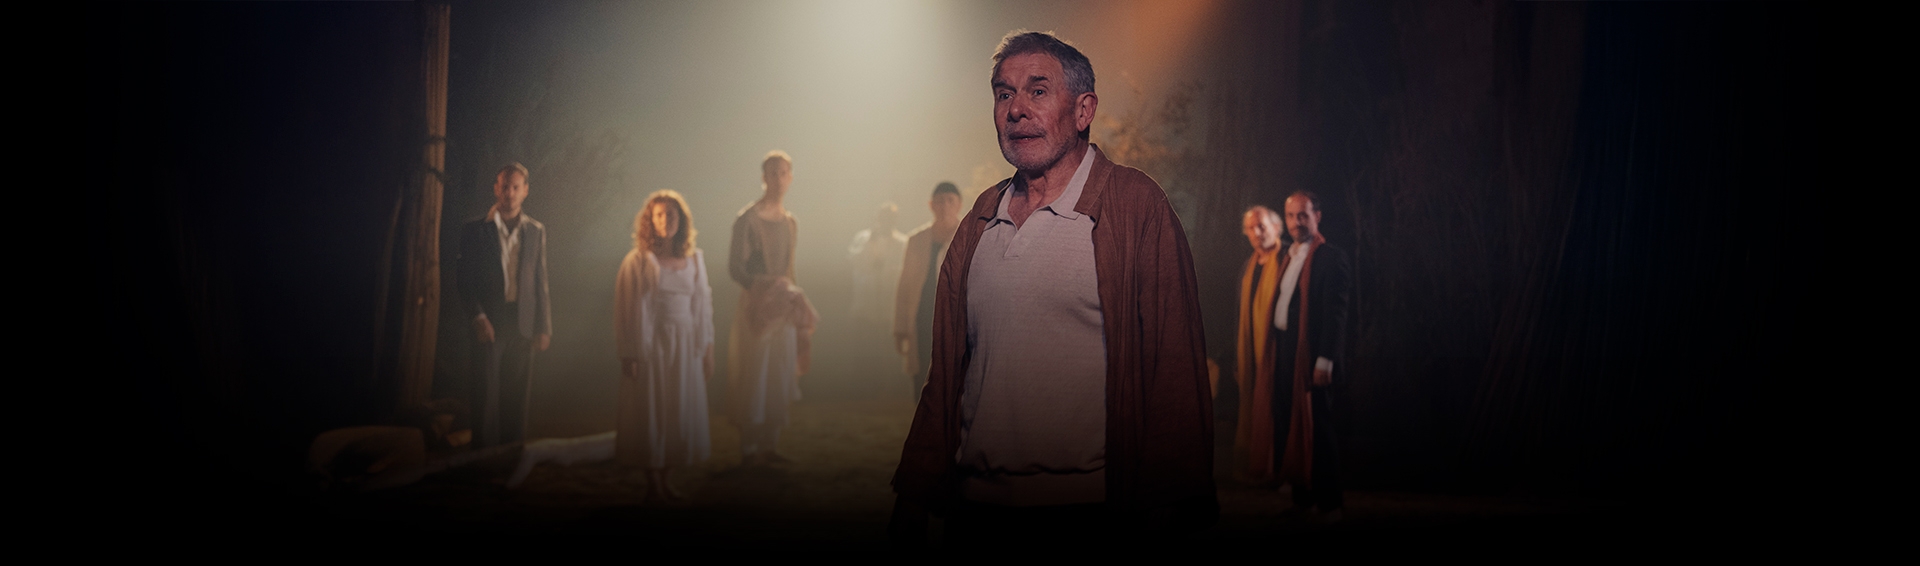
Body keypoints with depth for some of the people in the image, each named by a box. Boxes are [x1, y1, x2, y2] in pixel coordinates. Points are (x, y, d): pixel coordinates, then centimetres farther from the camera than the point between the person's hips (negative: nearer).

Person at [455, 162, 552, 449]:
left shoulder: (536, 231, 10)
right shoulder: (474, 230, 3)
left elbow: (541, 282, 10)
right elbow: (463, 280, 2)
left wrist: (543, 328, 5)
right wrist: (478, 317, -10)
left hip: (522, 323, 2)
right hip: (488, 323, -2)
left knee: (517, 395, 3)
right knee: (487, 393, -4)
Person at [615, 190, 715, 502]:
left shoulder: (695, 258, 6)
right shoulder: (637, 260, -6)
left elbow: (703, 304, 9)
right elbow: (625, 309, -6)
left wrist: (707, 349, 8)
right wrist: (629, 354, -11)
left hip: (685, 345, 4)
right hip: (650, 344, -4)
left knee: (680, 413, 7)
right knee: (650, 413, 2)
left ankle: (667, 479, 19)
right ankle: (653, 483, 13)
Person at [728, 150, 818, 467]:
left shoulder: (790, 223, 15)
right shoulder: (748, 219, -8)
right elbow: (735, 267, -11)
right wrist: (761, 287, -23)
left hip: (783, 310, 7)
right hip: (756, 309, -7)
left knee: (780, 381, 8)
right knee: (753, 379, -4)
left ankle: (768, 447, 16)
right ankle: (748, 450, 4)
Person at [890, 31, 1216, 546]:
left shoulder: (1136, 205, -6)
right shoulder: (980, 220, 11)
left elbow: (1175, 367, -10)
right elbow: (947, 370, 13)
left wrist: (1163, 513, -14)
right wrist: (912, 501, 8)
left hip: (1090, 509, -5)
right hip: (977, 505, 5)